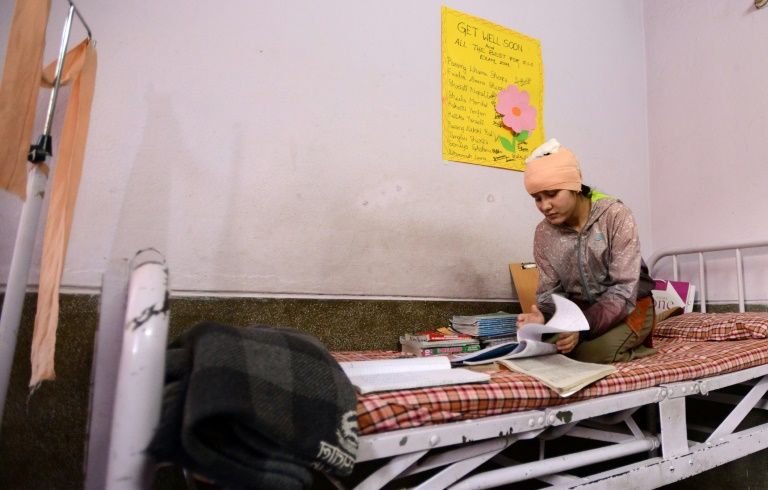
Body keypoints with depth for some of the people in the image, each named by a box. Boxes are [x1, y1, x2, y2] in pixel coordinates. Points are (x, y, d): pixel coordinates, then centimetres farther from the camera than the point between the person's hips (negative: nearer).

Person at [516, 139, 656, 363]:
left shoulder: (615, 215, -19)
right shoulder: (543, 233, -5)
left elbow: (624, 290, -23)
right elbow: (550, 290, -4)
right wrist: (542, 316, -29)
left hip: (629, 306, -4)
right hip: (581, 309, 5)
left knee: (591, 353, -31)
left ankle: (632, 343, 2)